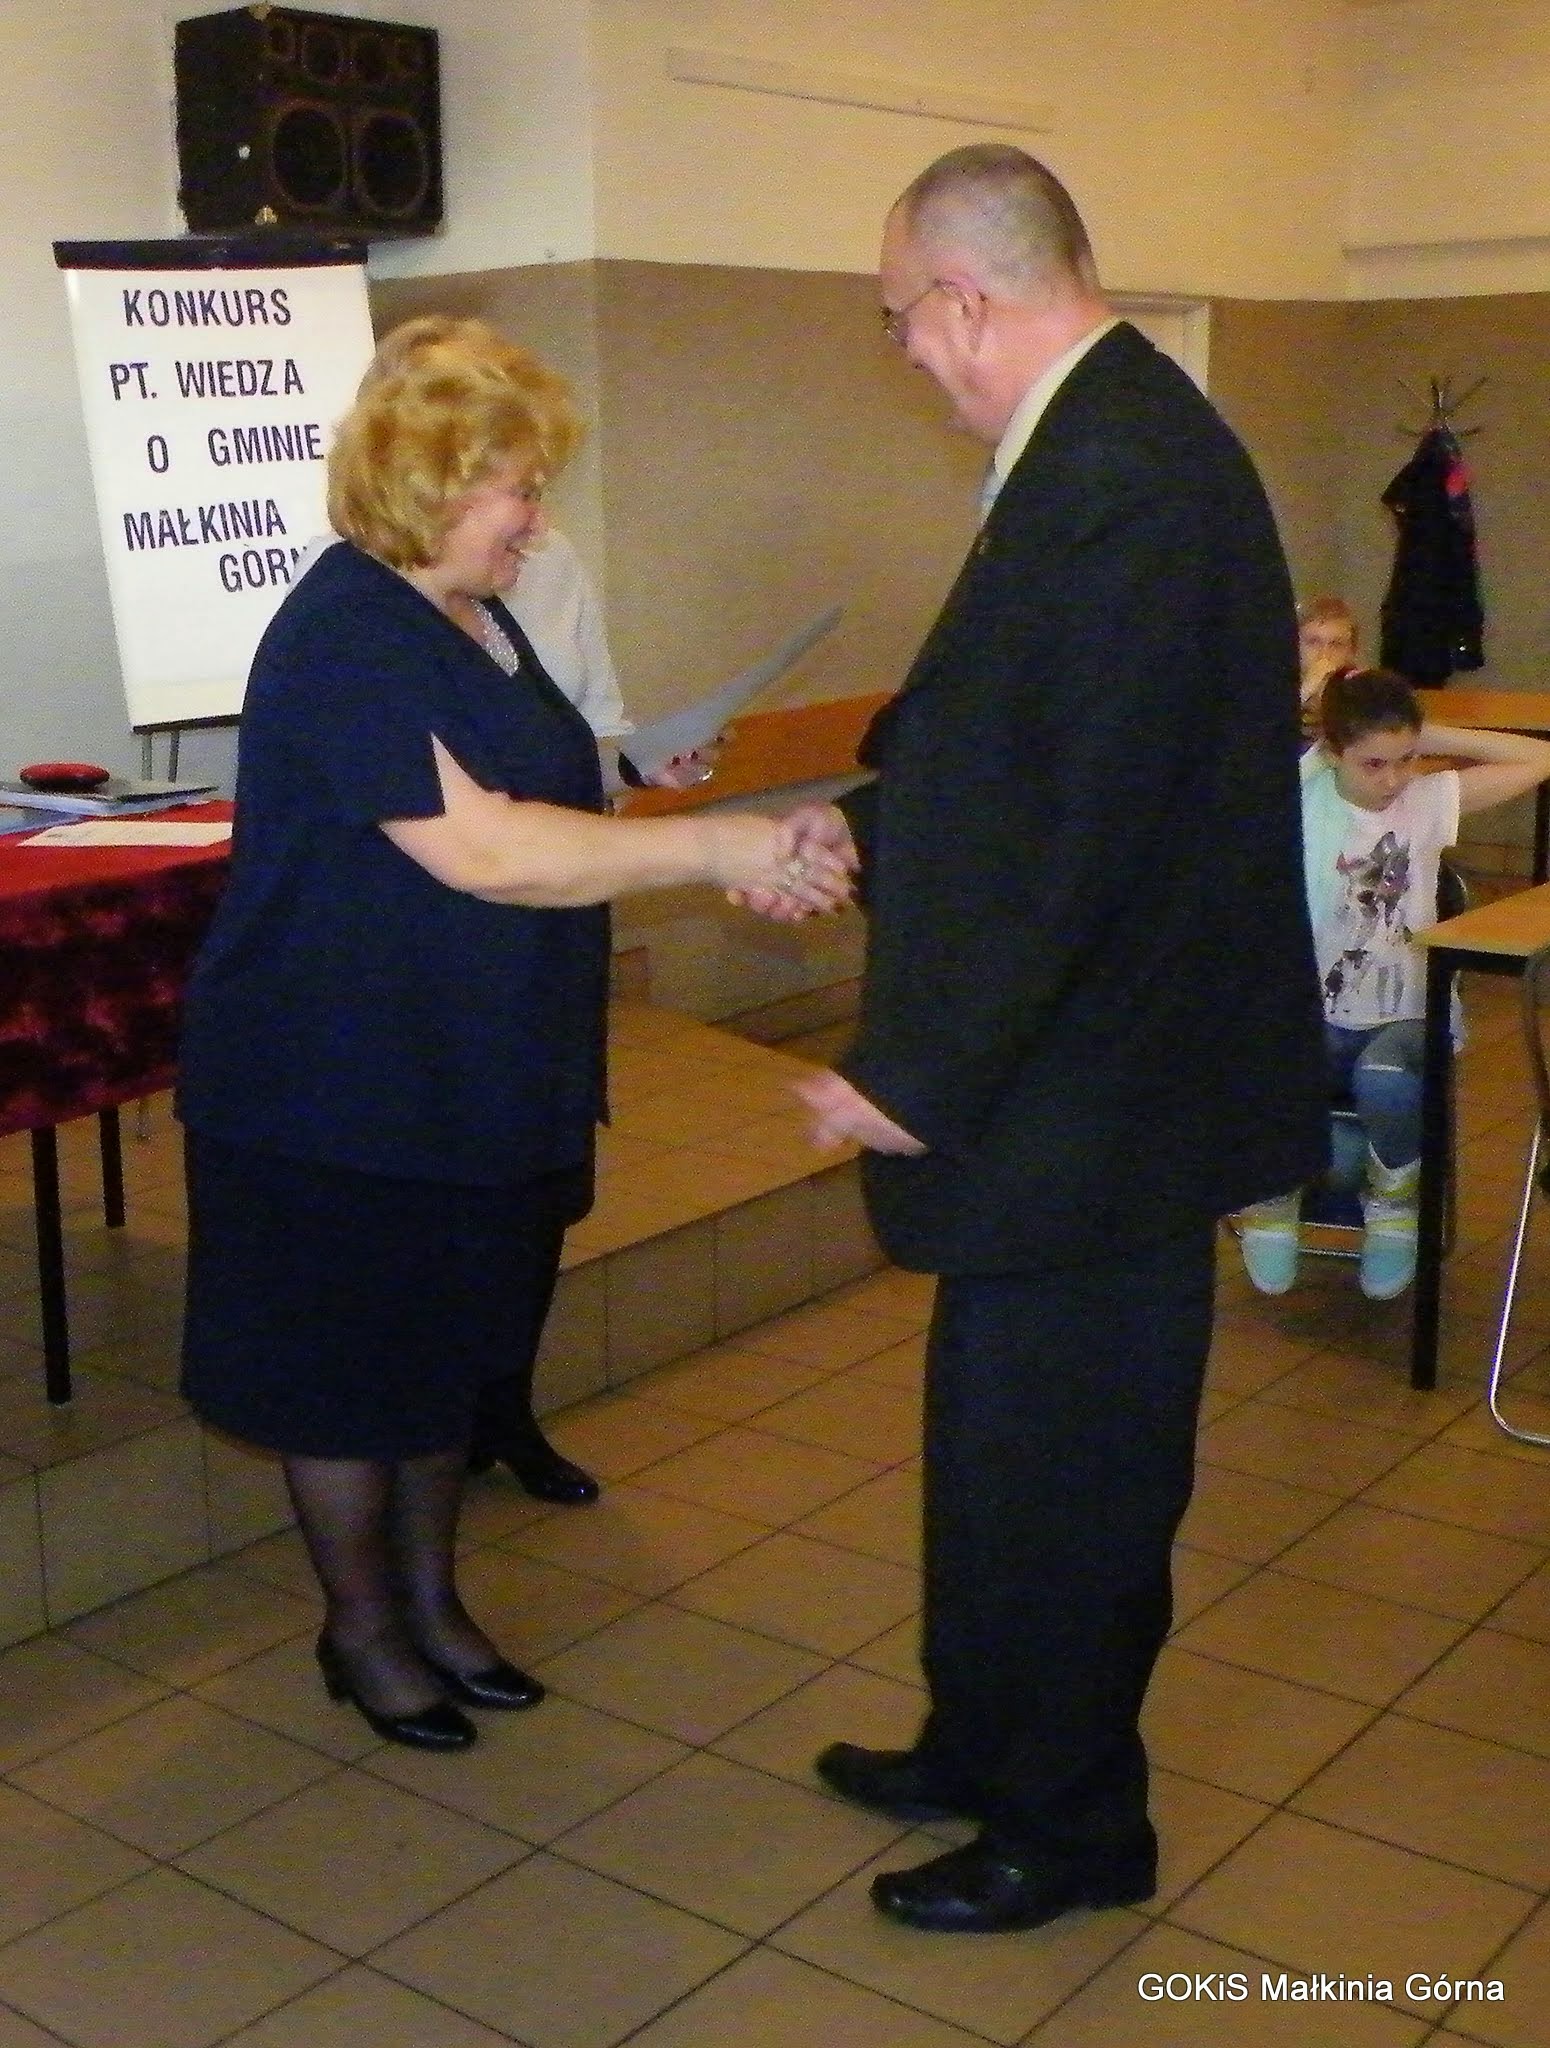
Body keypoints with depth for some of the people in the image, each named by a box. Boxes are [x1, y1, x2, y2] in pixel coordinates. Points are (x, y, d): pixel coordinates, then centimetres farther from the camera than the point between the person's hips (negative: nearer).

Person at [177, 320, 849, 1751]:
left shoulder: (476, 620, 10)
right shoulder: (347, 639, -21)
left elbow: (540, 816, 19)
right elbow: (481, 850, -29)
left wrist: (738, 857, 8)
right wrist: (715, 846, -29)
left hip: (470, 1081, 9)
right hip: (344, 1087, -9)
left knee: (449, 1349, 19)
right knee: (352, 1367, 7)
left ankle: (433, 1598, 35)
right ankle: (363, 1631, 25)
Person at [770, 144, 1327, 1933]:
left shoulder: (1124, 475, -24)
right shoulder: (1109, 439, 8)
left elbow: (1086, 827, -26)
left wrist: (919, 1077, -20)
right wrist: (862, 825, 19)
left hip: (1093, 1096, -10)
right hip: (1073, 1070, 10)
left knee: (1055, 1466, 8)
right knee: (1002, 1439, 22)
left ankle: (1070, 1830, 30)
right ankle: (986, 1749, 42)